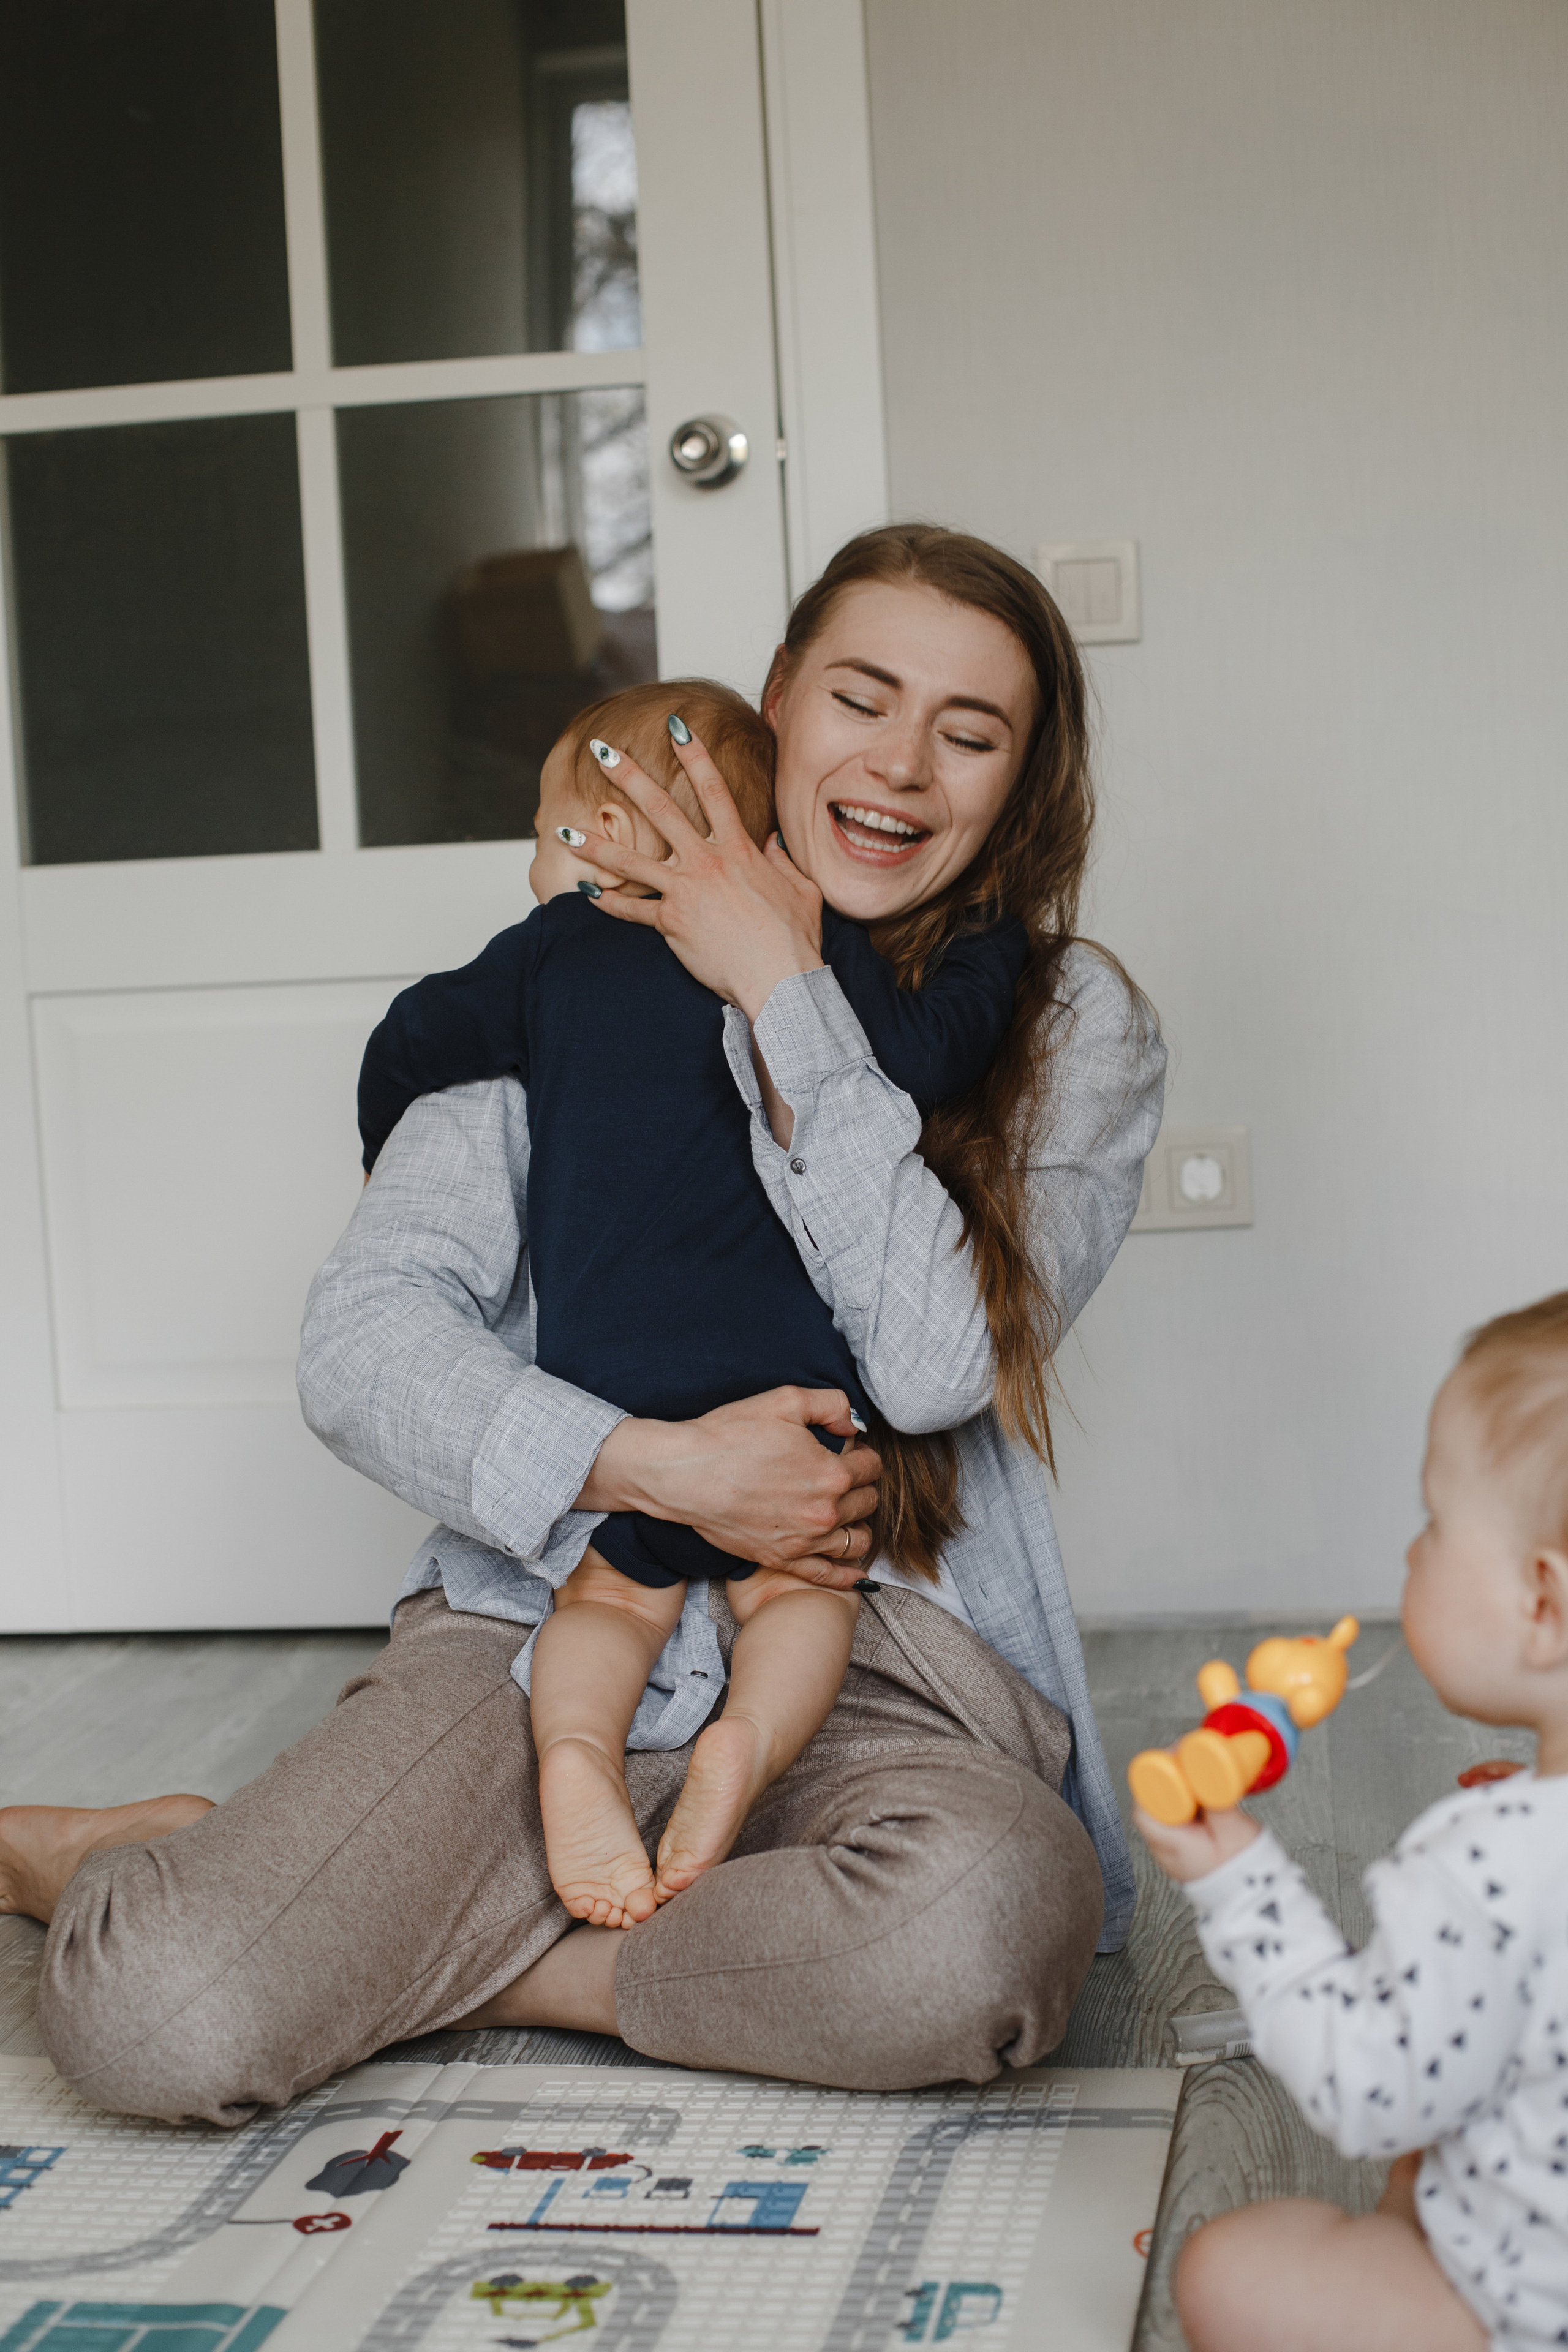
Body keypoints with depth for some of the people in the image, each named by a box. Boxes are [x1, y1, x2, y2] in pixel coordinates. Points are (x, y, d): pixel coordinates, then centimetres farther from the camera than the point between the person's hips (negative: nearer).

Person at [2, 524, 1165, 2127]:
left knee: (994, 1924, -36)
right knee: (154, 2019, -24)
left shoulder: (1072, 1028, 6)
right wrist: (659, 1469, -16)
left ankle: (468, 1961, -11)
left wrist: (785, 992, -9)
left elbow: (935, 1361, -12)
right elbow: (363, 1334, -1)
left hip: (880, 1666, 1)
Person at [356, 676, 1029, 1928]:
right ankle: (747, 1740, -13)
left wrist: (392, 1163, 29)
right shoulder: (815, 941, 7)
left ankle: (578, 1745, -13)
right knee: (798, 1588, 17)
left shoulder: (554, 948, 9)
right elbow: (929, 1053, -3)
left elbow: (415, 1041, 9)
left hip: (604, 1388, 0)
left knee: (609, 1596, 17)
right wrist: (990, 943, 15)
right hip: (788, 1382, 0)